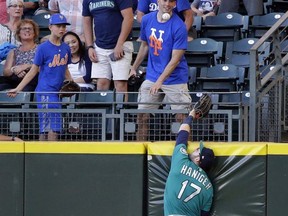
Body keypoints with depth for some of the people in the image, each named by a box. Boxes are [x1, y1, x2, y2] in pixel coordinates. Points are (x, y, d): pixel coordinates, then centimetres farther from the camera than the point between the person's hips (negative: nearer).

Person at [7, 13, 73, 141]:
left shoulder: (66, 48, 10)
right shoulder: (43, 48, -5)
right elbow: (33, 71, -1)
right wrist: (17, 89, -4)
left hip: (57, 92, 5)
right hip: (45, 92, -5)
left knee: (46, 128, 5)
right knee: (54, 126, -12)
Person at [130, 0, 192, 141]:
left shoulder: (178, 26, -16)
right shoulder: (147, 20, 1)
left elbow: (175, 59, -18)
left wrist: (160, 81, -25)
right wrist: (134, 68, 20)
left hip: (175, 78, -5)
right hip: (151, 77, 5)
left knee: (182, 117, -7)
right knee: (142, 114, 3)